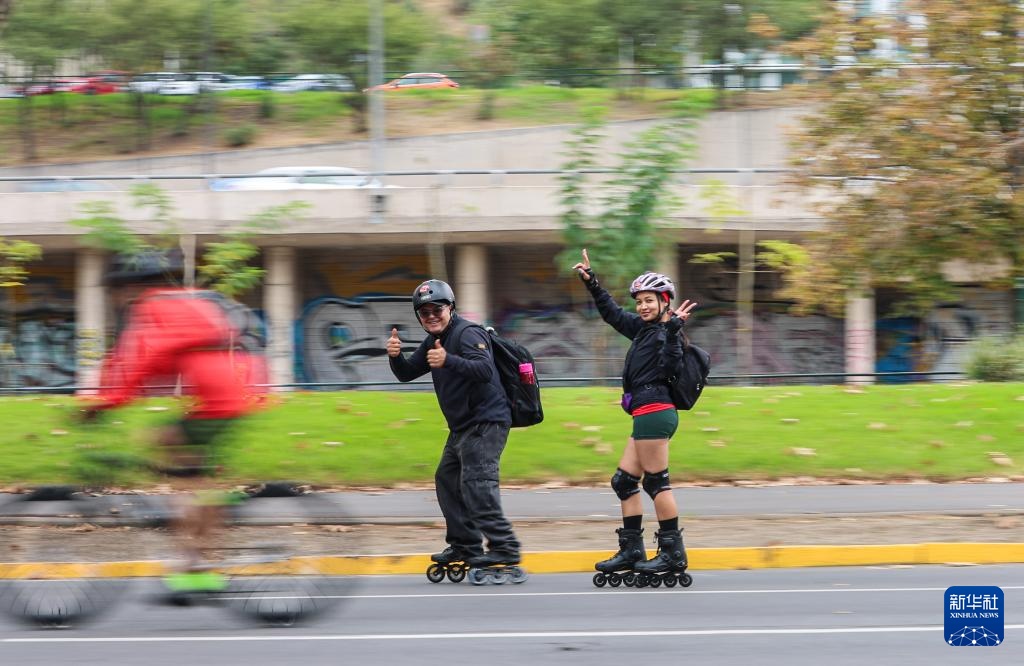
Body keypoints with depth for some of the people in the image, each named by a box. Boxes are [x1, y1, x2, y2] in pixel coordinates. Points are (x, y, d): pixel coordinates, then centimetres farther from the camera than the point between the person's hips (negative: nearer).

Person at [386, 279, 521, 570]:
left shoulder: (468, 333, -15)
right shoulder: (433, 341, 14)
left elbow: (485, 370, -31)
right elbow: (407, 374, 14)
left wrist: (448, 361, -45)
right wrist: (396, 356, -9)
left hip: (486, 422, -11)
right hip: (463, 426, 11)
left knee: (477, 483, -19)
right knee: (447, 480, 16)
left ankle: (504, 548, -21)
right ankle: (464, 545, 25)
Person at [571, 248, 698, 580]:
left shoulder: (665, 332, -7)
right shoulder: (642, 328, 19)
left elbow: (670, 366, -23)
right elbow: (613, 313, 31)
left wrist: (673, 330, -30)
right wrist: (591, 283, 29)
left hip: (655, 412, -10)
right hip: (647, 415, 10)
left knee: (656, 481, -8)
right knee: (624, 481, 11)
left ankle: (673, 552, -7)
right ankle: (631, 551, 12)